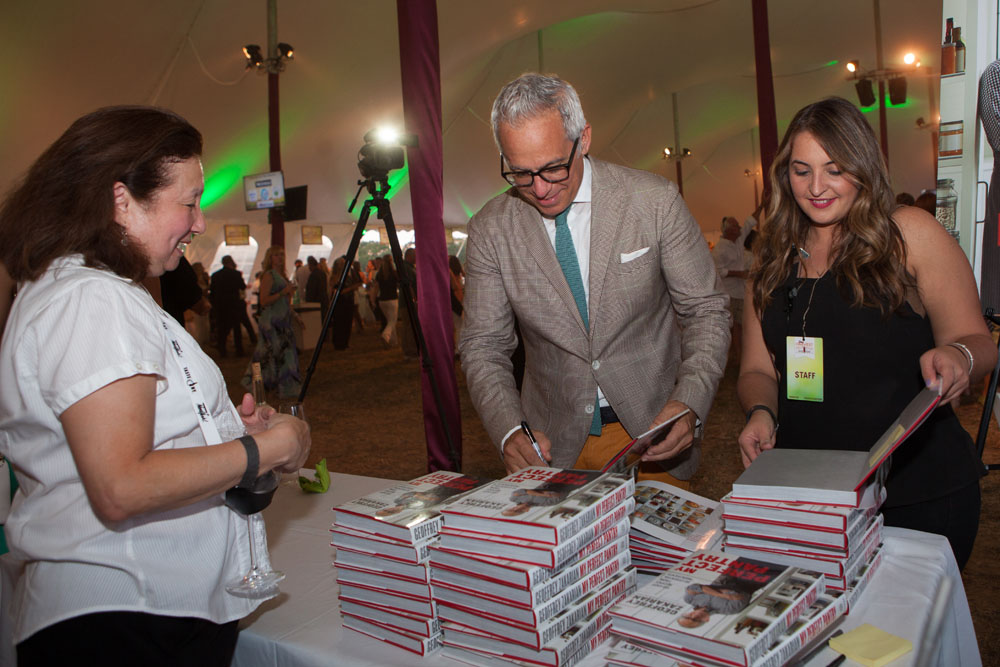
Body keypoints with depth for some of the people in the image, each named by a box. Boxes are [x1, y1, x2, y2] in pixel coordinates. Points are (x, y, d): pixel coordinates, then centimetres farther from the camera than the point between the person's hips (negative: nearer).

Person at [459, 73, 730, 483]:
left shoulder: (654, 201, -8)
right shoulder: (490, 229, -4)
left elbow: (706, 311, -1)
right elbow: (483, 346, 0)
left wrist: (689, 404, -17)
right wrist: (509, 430, -17)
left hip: (652, 433, 0)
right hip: (554, 441, 1)